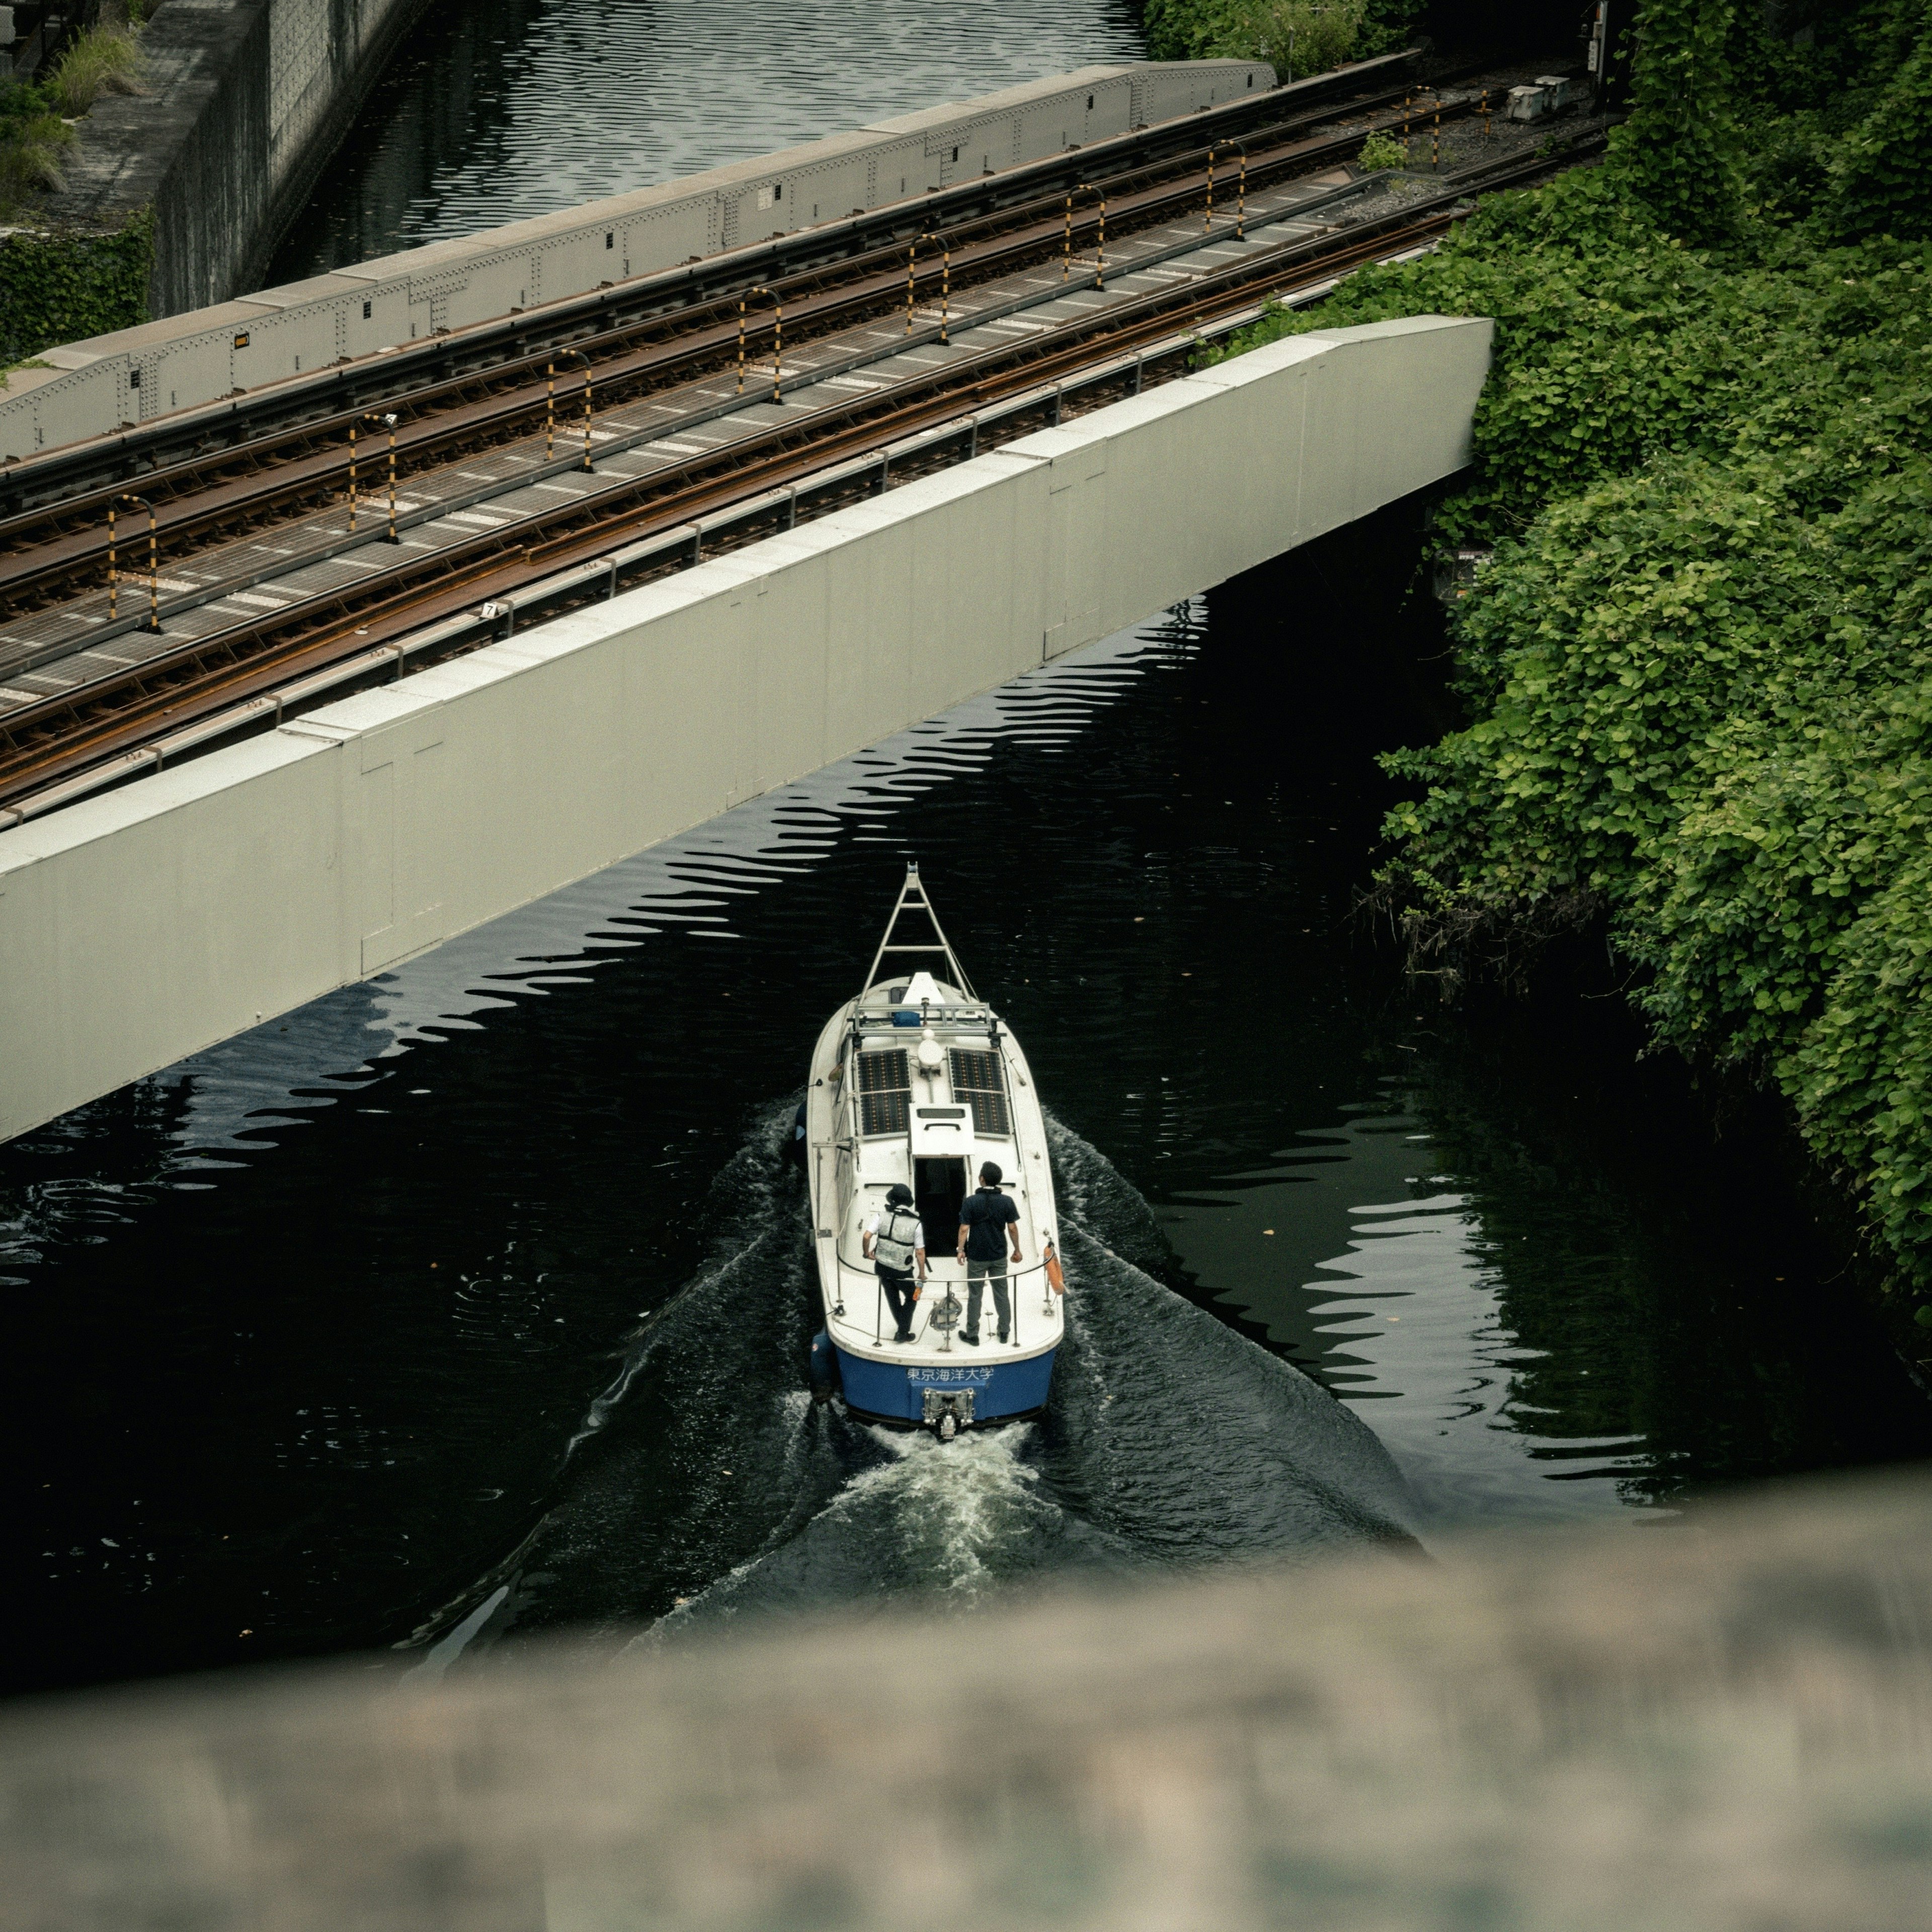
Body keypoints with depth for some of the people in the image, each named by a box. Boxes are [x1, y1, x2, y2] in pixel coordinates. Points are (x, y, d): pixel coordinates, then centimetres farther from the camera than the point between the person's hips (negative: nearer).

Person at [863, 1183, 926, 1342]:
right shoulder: (916, 1223, -14)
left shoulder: (882, 1217, -10)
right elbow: (920, 1252, -12)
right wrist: (922, 1274, 0)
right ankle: (903, 1332, 15)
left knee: (893, 1299, 23)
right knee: (912, 1297, 20)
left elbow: (867, 1236, -19)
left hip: (882, 1266, 3)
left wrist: (867, 1253, 1)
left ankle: (902, 1327, 38)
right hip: (903, 1270, -3)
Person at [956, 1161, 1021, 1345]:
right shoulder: (1007, 1202, -8)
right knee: (1001, 1294, 15)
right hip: (999, 1256, 2)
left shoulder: (972, 1202, -15)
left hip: (977, 1257, -2)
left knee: (975, 1296, 8)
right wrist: (1017, 1250, 10)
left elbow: (964, 1228, -13)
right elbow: (1012, 1228, -3)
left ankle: (972, 1335, 14)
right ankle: (1004, 1332, 23)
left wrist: (961, 1250, -2)